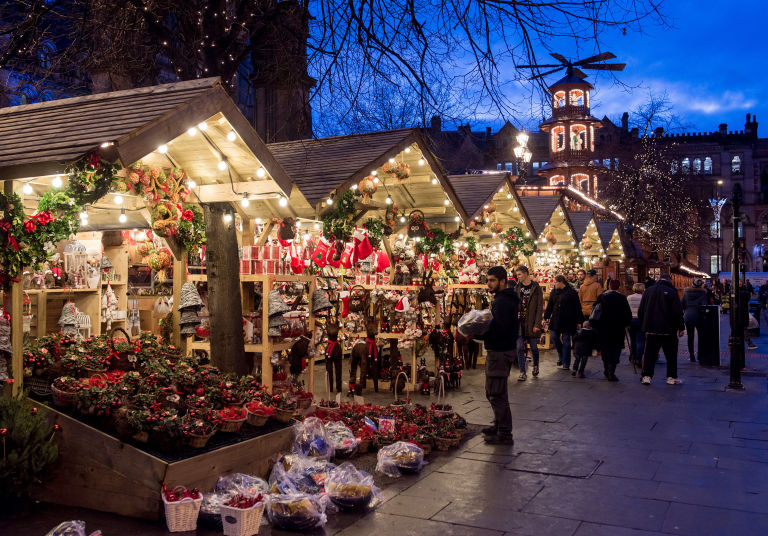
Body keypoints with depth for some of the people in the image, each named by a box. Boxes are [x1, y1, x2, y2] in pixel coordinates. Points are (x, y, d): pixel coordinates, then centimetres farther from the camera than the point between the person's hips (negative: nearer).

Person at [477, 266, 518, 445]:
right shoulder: (506, 298, 15)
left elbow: (499, 330, -25)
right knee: (493, 391, 21)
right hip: (498, 351, 11)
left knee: (497, 394, -6)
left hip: (500, 353, -11)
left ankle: (505, 435, 0)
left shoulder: (502, 302, -19)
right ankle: (499, 425, 33)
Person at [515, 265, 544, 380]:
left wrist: (537, 324, -13)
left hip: (531, 323, -3)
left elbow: (540, 307, -7)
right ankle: (523, 373, 2)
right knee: (520, 348, -2)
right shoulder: (517, 287, 7)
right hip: (519, 322, 3)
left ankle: (536, 365, 36)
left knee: (534, 347, 10)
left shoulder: (536, 288, -5)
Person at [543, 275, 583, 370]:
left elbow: (578, 308, -5)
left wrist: (578, 321, -6)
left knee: (566, 341, 0)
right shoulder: (554, 292, 8)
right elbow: (549, 306, 12)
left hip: (567, 320, -5)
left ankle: (566, 363, 6)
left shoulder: (572, 292, -7)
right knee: (555, 337, 2)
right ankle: (561, 356, 25)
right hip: (556, 319, 5)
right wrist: (546, 317, 7)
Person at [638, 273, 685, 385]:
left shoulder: (648, 291, 7)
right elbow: (678, 312, -9)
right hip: (668, 330, -3)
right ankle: (671, 377, 10)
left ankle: (646, 376, -2)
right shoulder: (671, 292, -7)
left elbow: (641, 311, 10)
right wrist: (681, 327, -1)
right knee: (671, 354, 8)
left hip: (651, 329, 3)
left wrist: (643, 326, 17)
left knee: (649, 353, 5)